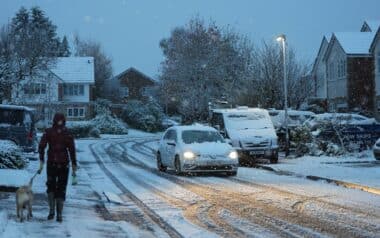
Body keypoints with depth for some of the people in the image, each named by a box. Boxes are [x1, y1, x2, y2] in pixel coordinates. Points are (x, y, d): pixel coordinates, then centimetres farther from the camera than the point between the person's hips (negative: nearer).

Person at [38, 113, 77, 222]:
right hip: (64, 163, 0)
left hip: (51, 163, 0)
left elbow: (41, 147, -11)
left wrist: (41, 161, -8)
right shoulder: (68, 134, -2)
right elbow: (72, 151, -5)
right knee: (61, 189, 8)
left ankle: (51, 210, 3)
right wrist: (74, 166, -1)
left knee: (51, 187, 18)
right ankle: (59, 215, 3)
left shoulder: (48, 132, -1)